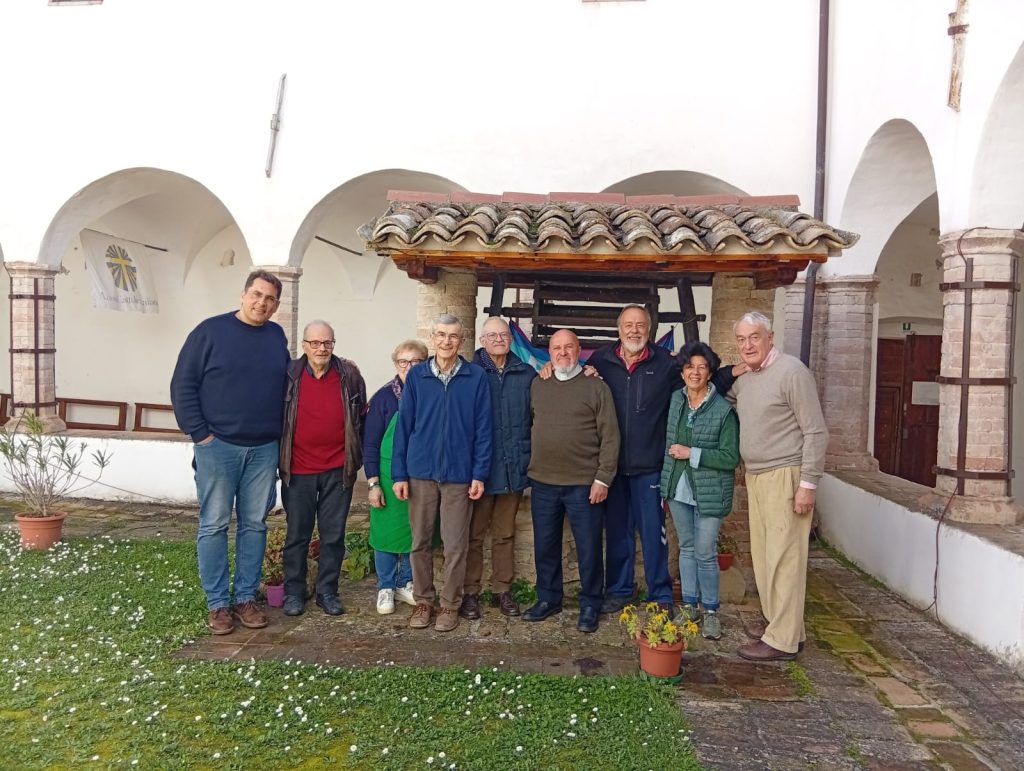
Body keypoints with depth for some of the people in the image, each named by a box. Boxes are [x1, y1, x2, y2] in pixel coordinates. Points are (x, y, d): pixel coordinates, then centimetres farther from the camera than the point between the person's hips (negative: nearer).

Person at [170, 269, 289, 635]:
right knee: (214, 526, 3)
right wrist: (200, 433, -9)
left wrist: (280, 433, 9)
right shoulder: (210, 331, -3)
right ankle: (217, 603, 14)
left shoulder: (277, 336, 9)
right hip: (218, 446, -4)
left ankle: (246, 598, 20)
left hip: (264, 450, 4)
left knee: (254, 526, 9)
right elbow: (183, 384, -5)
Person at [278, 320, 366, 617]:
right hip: (298, 470, 0)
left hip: (338, 470, 1)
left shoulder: (349, 375, -1)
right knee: (297, 534, 9)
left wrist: (357, 458, 8)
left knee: (333, 535, 8)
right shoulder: (289, 375, -3)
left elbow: (361, 418, 8)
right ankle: (294, 593, 23)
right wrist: (279, 458, 6)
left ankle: (327, 592, 21)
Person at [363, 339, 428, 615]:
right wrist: (373, 482, -7)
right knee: (387, 531, 6)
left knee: (415, 533, 10)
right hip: (389, 477, -2)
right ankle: (385, 588, 21)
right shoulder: (384, 396, -5)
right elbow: (370, 442, -3)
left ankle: (405, 584, 27)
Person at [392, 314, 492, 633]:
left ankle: (450, 604, 21)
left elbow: (482, 428, -1)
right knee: (420, 542, 10)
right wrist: (399, 474, 0)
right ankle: (423, 600, 25)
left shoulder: (476, 377, -1)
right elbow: (404, 425, 3)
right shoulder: (416, 376, 3)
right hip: (420, 472, 2)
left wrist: (479, 474, -6)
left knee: (456, 545, 6)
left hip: (459, 474, -1)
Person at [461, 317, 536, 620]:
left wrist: (529, 456, 2)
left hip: (514, 468, 3)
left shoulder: (527, 374, 5)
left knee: (505, 534, 14)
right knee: (474, 534, 7)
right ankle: (470, 593, 18)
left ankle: (503, 590, 26)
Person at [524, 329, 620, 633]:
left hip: (584, 484, -4)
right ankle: (548, 599, 31)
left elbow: (610, 436, -6)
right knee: (545, 545, 14)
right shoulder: (537, 386, 8)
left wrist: (603, 478, -11)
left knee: (588, 547, 6)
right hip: (542, 482, 4)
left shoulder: (596, 386, -4)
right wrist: (529, 468, 8)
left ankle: (590, 605, 22)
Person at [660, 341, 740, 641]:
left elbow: (731, 458, -15)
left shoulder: (724, 410, -13)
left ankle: (711, 610, 21)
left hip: (709, 493, -4)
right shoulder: (674, 400, 2)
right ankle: (689, 604, 29)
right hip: (678, 489, 5)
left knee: (705, 554, 2)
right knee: (686, 548, 16)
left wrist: (691, 454, -18)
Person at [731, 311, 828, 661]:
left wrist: (808, 483, -16)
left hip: (784, 476, -8)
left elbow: (816, 431, -13)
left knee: (783, 557, -4)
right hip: (754, 476, 8)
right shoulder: (743, 381, 12)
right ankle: (775, 621, 27)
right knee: (762, 555, 13)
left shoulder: (791, 371, -11)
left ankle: (783, 639, 4)